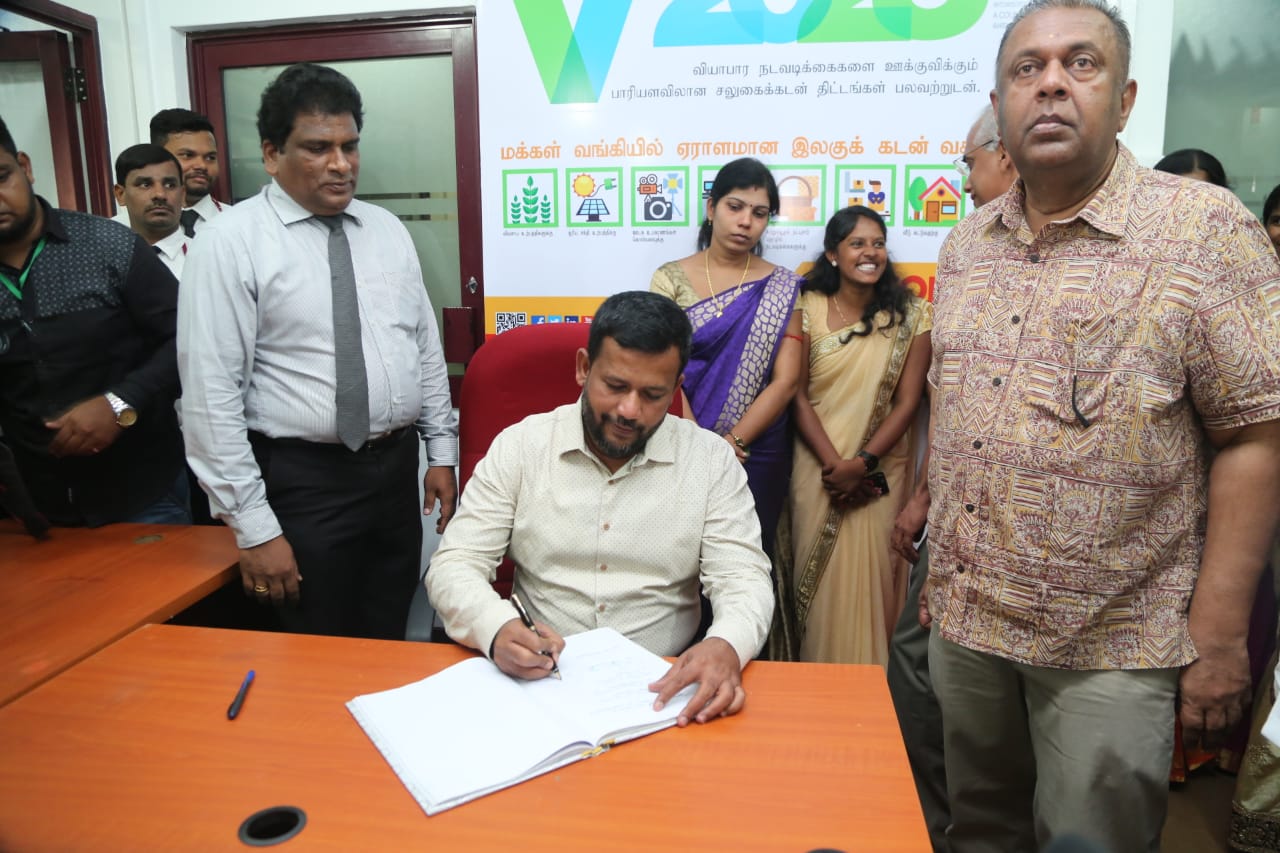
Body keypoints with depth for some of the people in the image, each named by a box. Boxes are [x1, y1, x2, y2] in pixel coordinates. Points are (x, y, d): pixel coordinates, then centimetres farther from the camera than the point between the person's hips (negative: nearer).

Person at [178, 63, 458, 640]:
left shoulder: (387, 230, 7)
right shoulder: (231, 242, -10)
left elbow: (427, 348, 12)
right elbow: (211, 394, -13)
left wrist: (441, 452, 8)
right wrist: (254, 527, -15)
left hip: (397, 467, 5)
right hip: (304, 480, -5)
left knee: (389, 648, 18)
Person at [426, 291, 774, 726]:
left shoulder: (711, 459, -1)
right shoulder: (519, 446, -1)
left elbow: (744, 576, -4)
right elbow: (454, 565, -3)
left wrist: (727, 645, -28)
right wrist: (497, 629, -26)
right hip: (536, 677, 0)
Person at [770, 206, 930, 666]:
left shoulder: (910, 314, 0)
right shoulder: (808, 308, -2)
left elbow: (908, 400, -4)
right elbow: (798, 395, -4)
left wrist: (862, 463, -14)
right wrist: (834, 464, -13)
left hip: (881, 470, 0)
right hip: (819, 467, 0)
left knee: (873, 575, 3)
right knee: (821, 576, 5)